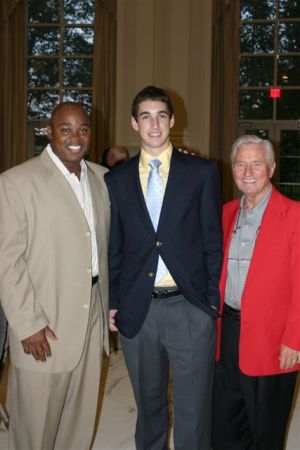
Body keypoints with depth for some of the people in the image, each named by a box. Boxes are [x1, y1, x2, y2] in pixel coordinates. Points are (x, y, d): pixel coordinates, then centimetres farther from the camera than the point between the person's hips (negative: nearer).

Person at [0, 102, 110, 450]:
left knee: (81, 418, 17)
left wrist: (110, 300, 9)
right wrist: (28, 323, -14)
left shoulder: (102, 178, 8)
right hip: (44, 322, -5)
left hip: (93, 313, 5)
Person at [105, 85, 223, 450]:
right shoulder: (116, 179, 6)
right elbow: (114, 247, 9)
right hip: (136, 310, 2)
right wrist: (113, 302, 6)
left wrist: (212, 300, -3)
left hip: (190, 309, -2)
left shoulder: (202, 173, 0)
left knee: (193, 411, 6)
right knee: (148, 404, 19)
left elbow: (212, 241, 1)